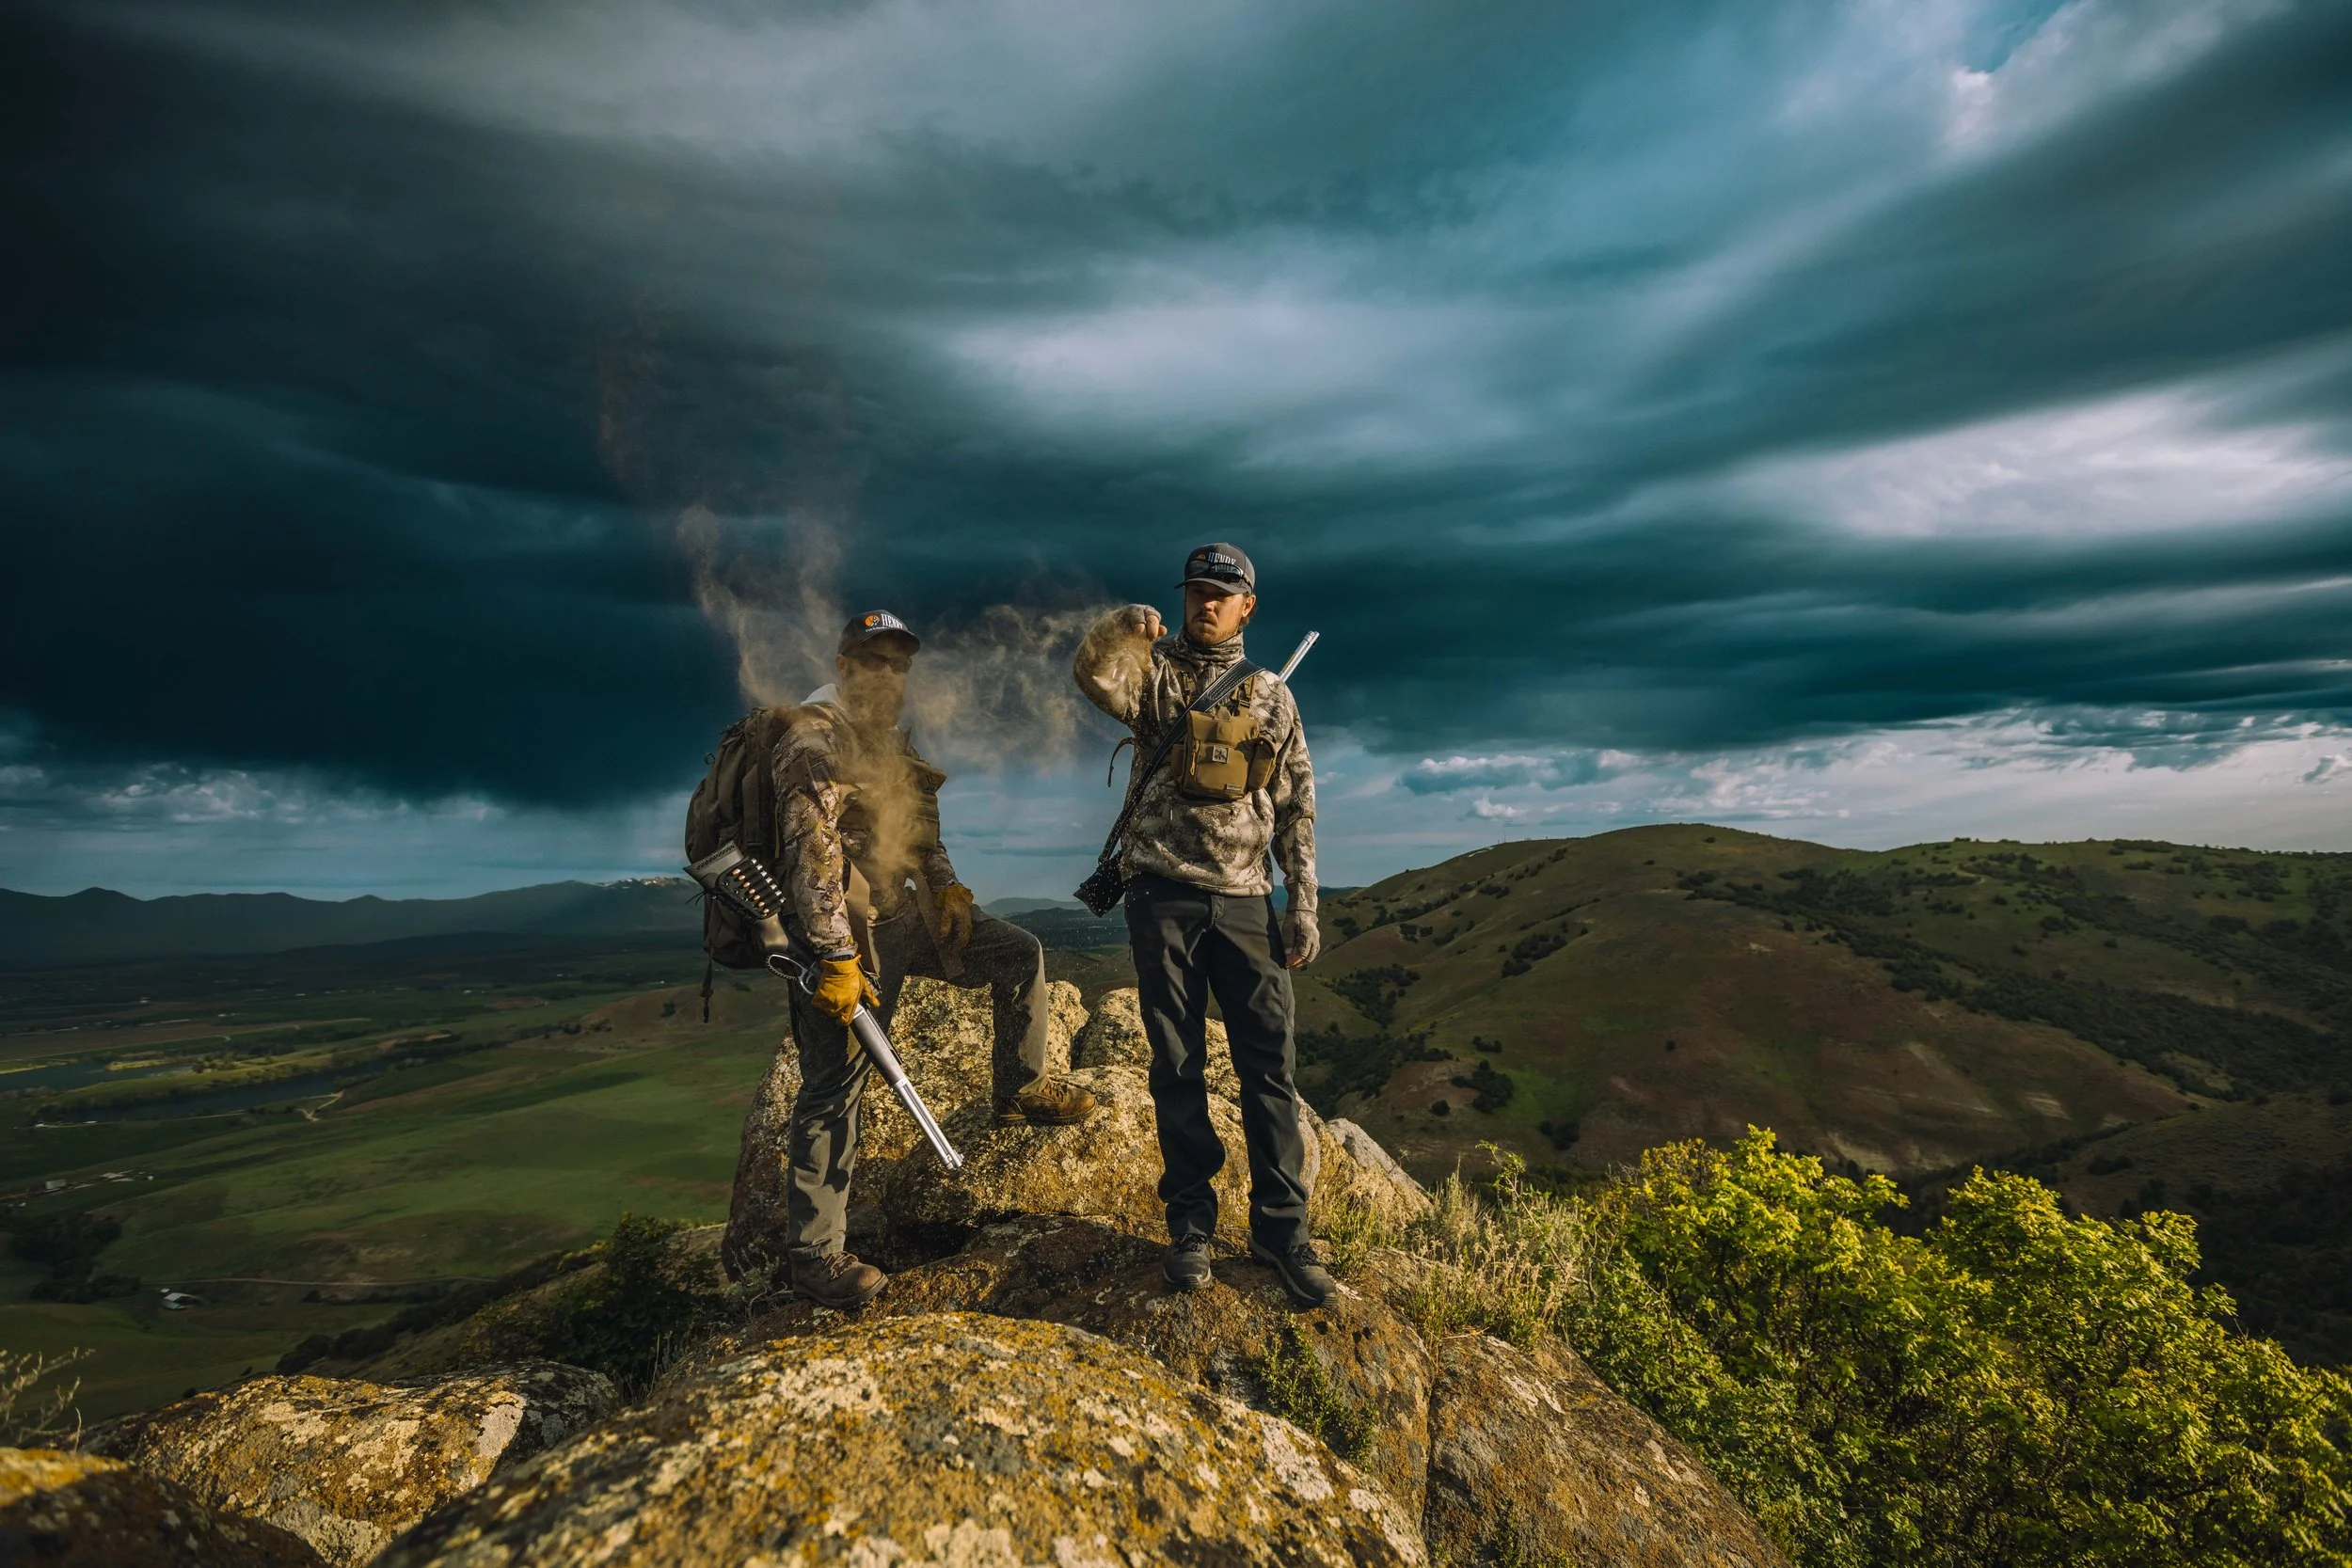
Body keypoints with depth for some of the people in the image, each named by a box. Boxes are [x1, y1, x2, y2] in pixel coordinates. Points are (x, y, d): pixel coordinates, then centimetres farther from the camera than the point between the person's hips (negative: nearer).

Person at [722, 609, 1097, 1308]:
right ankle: (812, 1252, 5)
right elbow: (813, 853, -21)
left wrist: (948, 886, 4)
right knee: (834, 1087, -5)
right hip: (846, 932, -8)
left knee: (1019, 955, 5)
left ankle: (1019, 1088, 20)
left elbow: (921, 833, 24)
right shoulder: (816, 740, -12)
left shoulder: (892, 743, 17)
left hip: (907, 913, 9)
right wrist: (837, 957, -26)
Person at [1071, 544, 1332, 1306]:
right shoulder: (1156, 676, 5)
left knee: (1270, 1064, 0)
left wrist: (1303, 903, 5)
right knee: (1178, 1068, 6)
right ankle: (1190, 1226, 17)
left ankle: (1281, 1227, 12)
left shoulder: (1272, 696, 13)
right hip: (1165, 895, -1)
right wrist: (1138, 622, -13)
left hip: (1245, 900, 2)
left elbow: (1296, 808, 11)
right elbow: (1095, 674, -21)